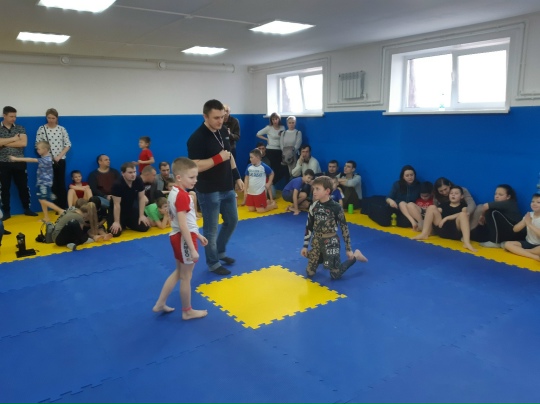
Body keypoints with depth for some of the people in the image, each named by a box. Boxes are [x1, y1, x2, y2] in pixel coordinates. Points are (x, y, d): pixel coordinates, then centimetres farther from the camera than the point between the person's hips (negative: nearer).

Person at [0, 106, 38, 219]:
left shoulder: (20, 128, 4)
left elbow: (24, 143, -11)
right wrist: (14, 139, -12)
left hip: (19, 163, 1)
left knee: (23, 187, 7)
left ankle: (27, 209, 19)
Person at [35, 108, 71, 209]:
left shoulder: (62, 129, 2)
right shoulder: (41, 129, -2)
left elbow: (68, 145, 1)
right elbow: (38, 145, -2)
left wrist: (59, 156, -10)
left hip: (60, 160, 1)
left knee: (61, 184, 6)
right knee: (52, 185, 4)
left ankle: (64, 208, 12)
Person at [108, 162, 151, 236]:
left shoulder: (139, 181, -17)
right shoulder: (118, 185, -29)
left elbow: (141, 198, -8)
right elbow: (116, 204, -25)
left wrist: (141, 215, -10)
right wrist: (116, 222, -23)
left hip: (131, 209, 4)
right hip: (117, 211, -4)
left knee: (144, 227, -8)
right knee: (115, 232, -21)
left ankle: (127, 224, 22)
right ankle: (122, 224, 16)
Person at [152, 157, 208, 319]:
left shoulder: (174, 192, 6)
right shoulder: (182, 196, -24)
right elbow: (183, 225, -27)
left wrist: (198, 235, 19)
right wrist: (193, 249, -24)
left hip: (178, 237, 10)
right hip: (184, 239, -10)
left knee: (179, 272, 23)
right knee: (186, 277, 7)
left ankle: (160, 304, 30)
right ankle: (187, 311, 24)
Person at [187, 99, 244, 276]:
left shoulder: (222, 132, 7)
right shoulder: (197, 138, -19)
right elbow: (194, 166, -26)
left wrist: (237, 177, 14)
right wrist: (218, 158, -26)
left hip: (227, 188, 8)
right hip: (209, 191, -8)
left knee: (232, 221, 19)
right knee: (211, 228, 5)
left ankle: (220, 252, 39)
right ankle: (213, 263, 22)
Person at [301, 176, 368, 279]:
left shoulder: (336, 207, -16)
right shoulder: (313, 207, -4)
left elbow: (344, 228, -8)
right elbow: (308, 227, 5)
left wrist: (348, 249, -5)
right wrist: (305, 246, 7)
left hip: (331, 242, -4)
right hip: (316, 241, 4)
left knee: (336, 275, 0)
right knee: (310, 273, 7)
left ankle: (355, 256, 21)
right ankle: (322, 258, 35)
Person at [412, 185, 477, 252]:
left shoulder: (463, 205, 13)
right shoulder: (444, 204, 23)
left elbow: (464, 214, -7)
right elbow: (437, 213, 10)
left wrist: (446, 218, -13)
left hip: (456, 232, -3)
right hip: (442, 230, 3)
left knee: (463, 214, -29)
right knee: (432, 207, -7)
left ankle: (467, 242, -44)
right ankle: (425, 234, -17)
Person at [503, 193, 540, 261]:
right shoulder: (529, 215, 4)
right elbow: (515, 229, 1)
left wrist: (530, 224, -25)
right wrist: (524, 221, -15)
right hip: (528, 243, 7)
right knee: (507, 244, -15)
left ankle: (521, 251, -17)